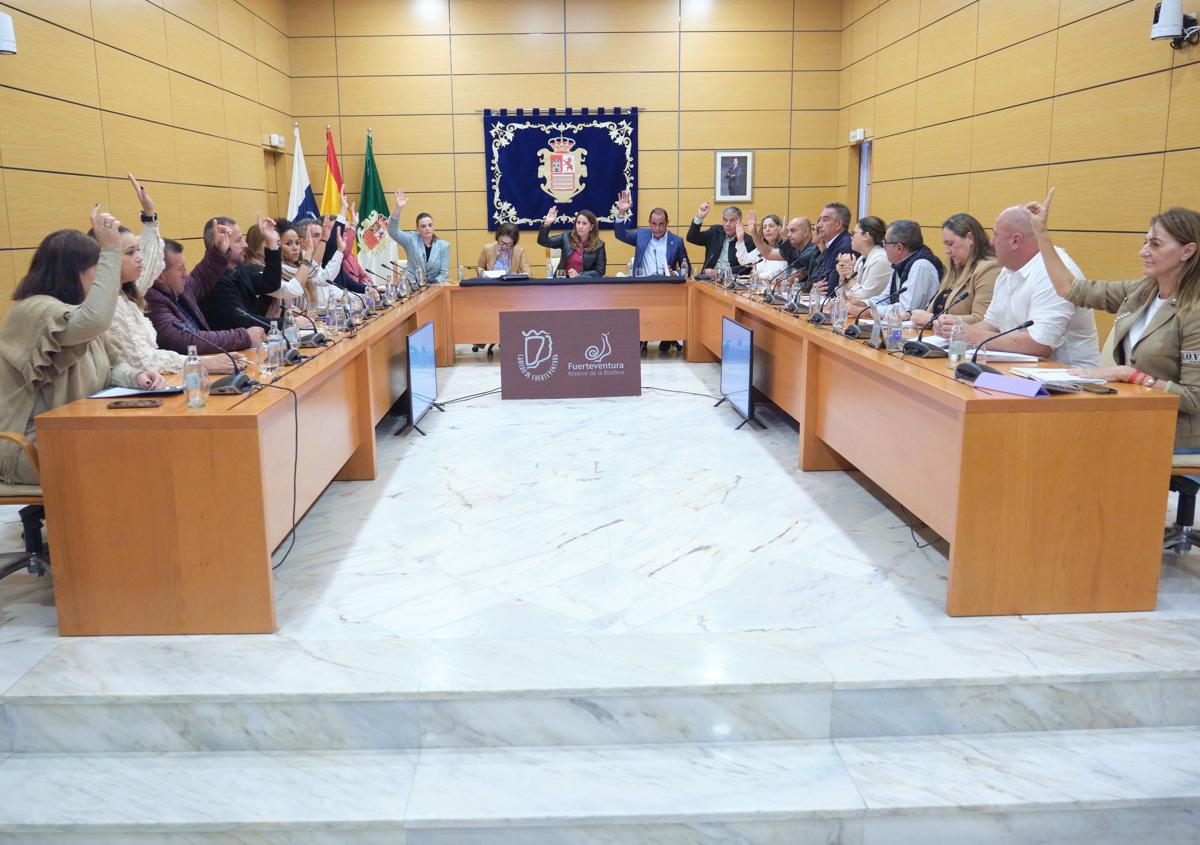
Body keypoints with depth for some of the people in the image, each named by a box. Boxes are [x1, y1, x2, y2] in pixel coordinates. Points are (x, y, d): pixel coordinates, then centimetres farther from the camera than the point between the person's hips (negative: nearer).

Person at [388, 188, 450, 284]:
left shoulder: (444, 245, 7)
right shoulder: (411, 240, 6)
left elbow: (444, 273, 3)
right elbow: (393, 231, -8)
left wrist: (432, 284, -15)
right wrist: (398, 208, -19)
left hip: (435, 286, 1)